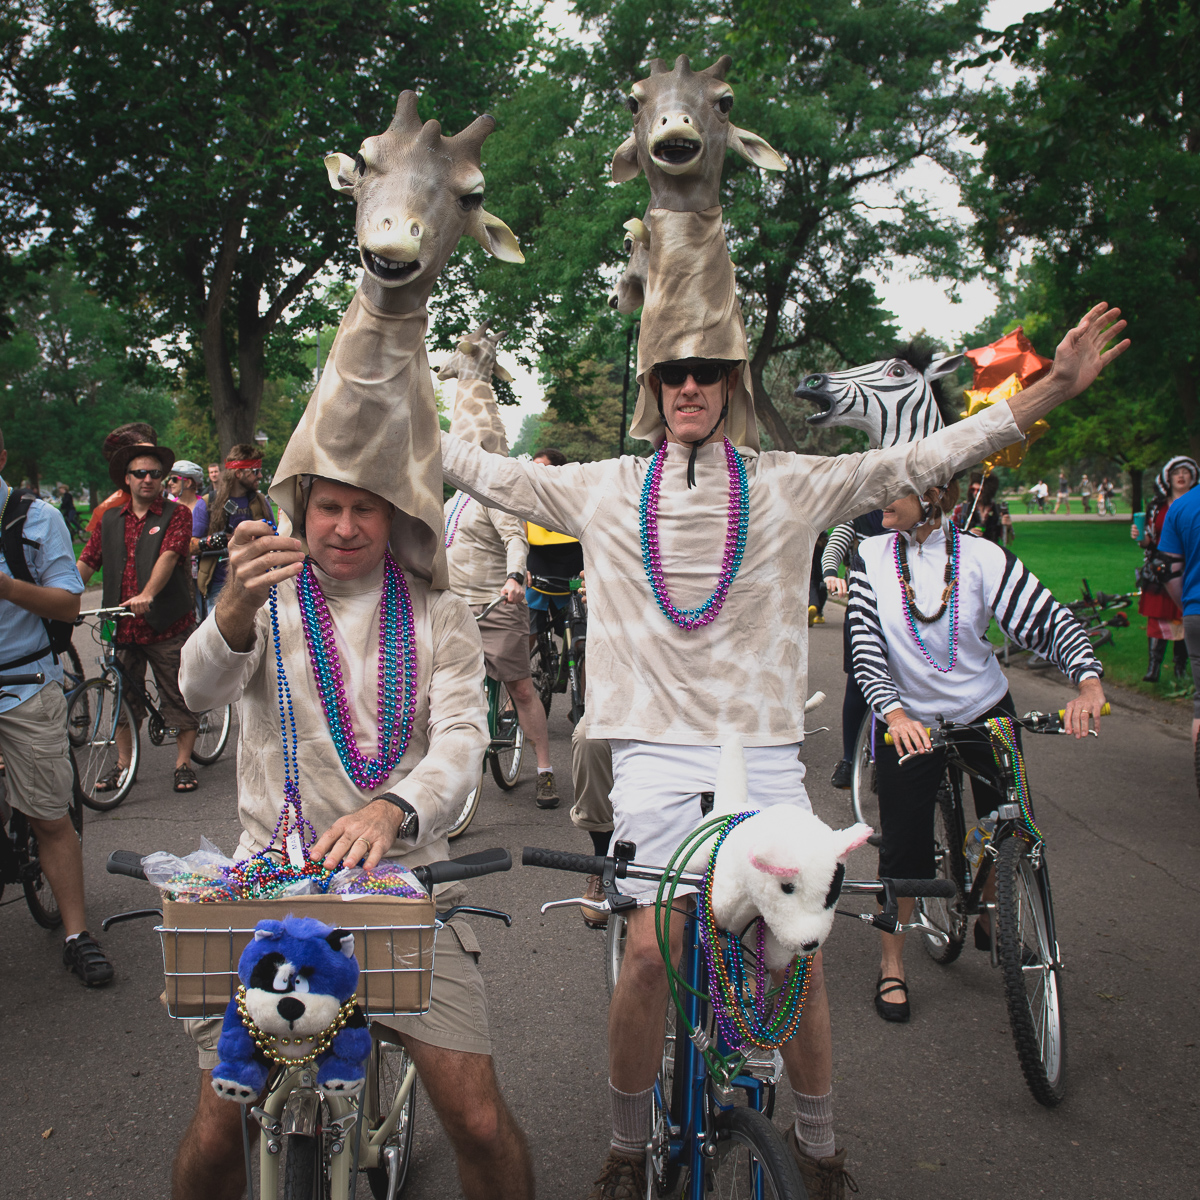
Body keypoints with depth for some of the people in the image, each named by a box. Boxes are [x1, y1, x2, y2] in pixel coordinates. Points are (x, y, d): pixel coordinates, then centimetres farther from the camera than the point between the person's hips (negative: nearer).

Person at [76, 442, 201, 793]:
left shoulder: (176, 515, -1)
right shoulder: (110, 520, 12)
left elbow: (169, 556, -16)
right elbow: (87, 561, 12)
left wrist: (147, 595, -30)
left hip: (167, 624, -4)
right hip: (123, 627, 4)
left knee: (179, 696, 2)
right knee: (124, 697, 11)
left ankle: (183, 764, 11)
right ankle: (123, 764, 22)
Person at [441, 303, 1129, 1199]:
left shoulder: (791, 485, 6)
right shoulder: (605, 490, 7)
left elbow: (922, 459, 3)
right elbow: (486, 472, 10)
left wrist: (1055, 388, -2)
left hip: (764, 750, 1)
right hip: (655, 748, 0)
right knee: (651, 948, -10)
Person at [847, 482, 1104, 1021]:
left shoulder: (981, 558, -14)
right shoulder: (873, 558, -10)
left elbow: (1050, 620, -17)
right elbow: (866, 650, -16)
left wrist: (1089, 684, -34)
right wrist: (894, 713, -33)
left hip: (986, 713, 1)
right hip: (909, 722, 0)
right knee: (904, 849, 0)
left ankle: (992, 923, 38)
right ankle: (892, 965, 21)